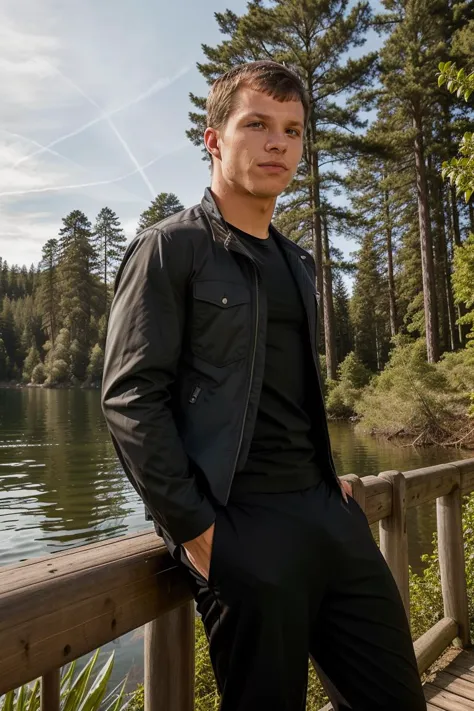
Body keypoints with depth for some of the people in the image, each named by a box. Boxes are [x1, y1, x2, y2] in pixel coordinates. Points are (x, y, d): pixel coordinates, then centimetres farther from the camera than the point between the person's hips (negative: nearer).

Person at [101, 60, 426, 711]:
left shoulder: (297, 263, 17)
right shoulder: (169, 248, -5)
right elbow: (131, 398, -12)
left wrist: (331, 479, 10)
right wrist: (194, 529, -14)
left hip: (328, 511, 7)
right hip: (241, 524, -7)